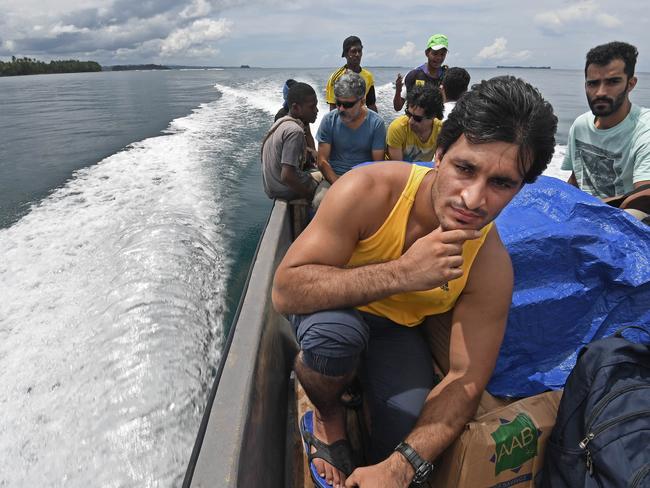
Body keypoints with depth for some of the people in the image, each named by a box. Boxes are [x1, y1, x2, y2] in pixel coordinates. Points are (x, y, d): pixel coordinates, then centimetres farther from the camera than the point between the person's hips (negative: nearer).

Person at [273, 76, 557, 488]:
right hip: (326, 310, -1)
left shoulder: (492, 266, -22)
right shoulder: (370, 191, -31)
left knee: (409, 439, -21)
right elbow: (285, 291, -33)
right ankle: (327, 416, -2)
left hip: (397, 329, 2)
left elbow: (467, 379, -19)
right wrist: (401, 273, -44)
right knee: (336, 330, -36)